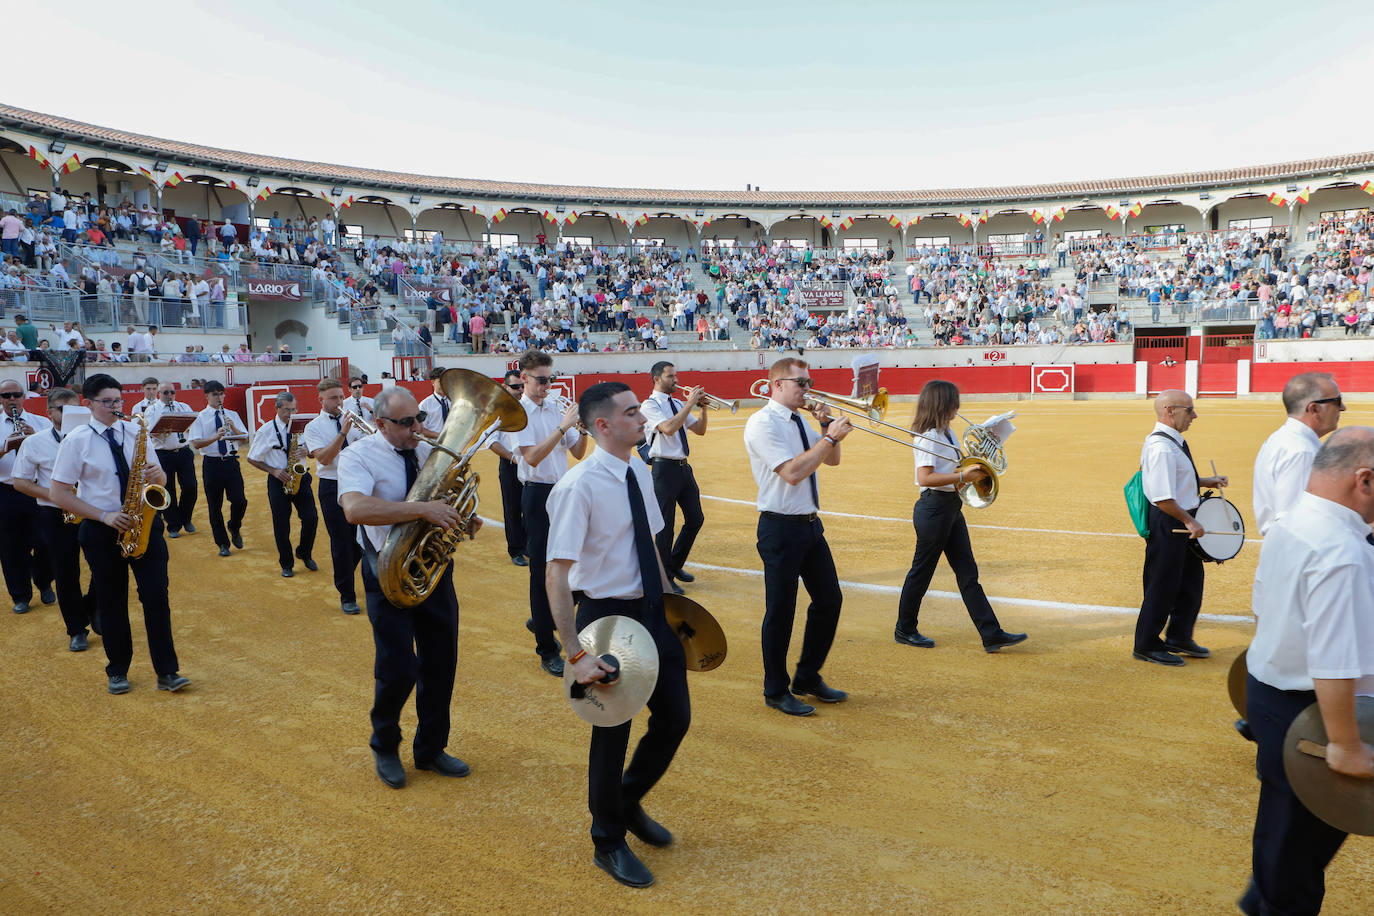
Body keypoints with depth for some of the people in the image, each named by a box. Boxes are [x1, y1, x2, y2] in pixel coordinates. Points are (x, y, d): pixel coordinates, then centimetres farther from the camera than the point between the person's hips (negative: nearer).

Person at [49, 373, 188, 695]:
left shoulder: (136, 432, 5)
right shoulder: (76, 440, -4)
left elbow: (160, 480, 11)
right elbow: (59, 493, -7)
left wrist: (156, 474, -14)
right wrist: (105, 516, -16)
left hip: (144, 522, 2)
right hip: (101, 530, -1)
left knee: (156, 596, -5)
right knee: (111, 603, 9)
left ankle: (167, 672, 1)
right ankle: (117, 671, 26)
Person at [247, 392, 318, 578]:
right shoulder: (266, 430, -4)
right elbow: (252, 459, 1)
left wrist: (306, 451, -13)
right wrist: (274, 471, -12)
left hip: (300, 478, 2)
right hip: (279, 480, -1)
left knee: (311, 518, -7)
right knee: (281, 525, 3)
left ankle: (304, 554, 19)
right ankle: (286, 564, 20)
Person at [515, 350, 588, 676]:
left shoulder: (556, 406, 9)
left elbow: (578, 453, 8)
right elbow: (532, 457, -22)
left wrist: (583, 429, -10)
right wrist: (564, 426, -25)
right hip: (538, 494, -6)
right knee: (542, 570, -2)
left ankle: (540, 620, 41)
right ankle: (547, 651, 5)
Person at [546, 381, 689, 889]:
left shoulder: (639, 473, 2)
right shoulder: (578, 486, -22)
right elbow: (557, 575, -23)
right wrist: (576, 654, -25)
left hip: (652, 611, 7)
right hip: (607, 616, -7)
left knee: (675, 717, 14)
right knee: (613, 732, 9)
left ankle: (629, 803, 43)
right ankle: (608, 843, 35)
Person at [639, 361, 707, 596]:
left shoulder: (677, 404, 15)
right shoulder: (650, 405, -8)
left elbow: (700, 430, 16)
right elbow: (668, 428, -24)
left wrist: (702, 407, 1)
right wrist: (690, 404, -18)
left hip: (683, 467, 8)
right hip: (665, 469, -8)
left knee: (696, 519, 13)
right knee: (665, 524, -2)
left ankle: (675, 565, 30)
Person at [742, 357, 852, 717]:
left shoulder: (799, 421, 11)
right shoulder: (763, 423, -15)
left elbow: (831, 460, 17)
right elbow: (792, 472, -24)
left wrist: (826, 427, 0)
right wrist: (830, 436, -19)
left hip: (810, 524, 9)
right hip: (781, 528, -9)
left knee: (829, 599, 14)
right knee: (781, 611, 2)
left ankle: (808, 677, 30)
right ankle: (776, 691, 19)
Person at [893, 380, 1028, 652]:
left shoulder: (946, 432, 12)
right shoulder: (928, 436, -16)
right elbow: (925, 477, -25)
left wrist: (974, 472, 5)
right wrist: (963, 477, -27)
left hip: (951, 507, 9)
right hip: (933, 508, -9)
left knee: (968, 573, 7)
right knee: (921, 571, 4)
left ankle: (991, 634, 9)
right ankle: (905, 630, 20)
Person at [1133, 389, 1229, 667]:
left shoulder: (1174, 442, 11)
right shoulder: (1161, 448, -23)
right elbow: (1162, 497, -28)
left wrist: (1206, 482, 13)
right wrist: (1189, 520, -19)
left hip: (1181, 523, 11)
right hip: (1167, 525, -11)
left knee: (1191, 580, 20)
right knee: (1162, 585, 1)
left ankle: (1179, 638, 36)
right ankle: (1147, 646, 15)